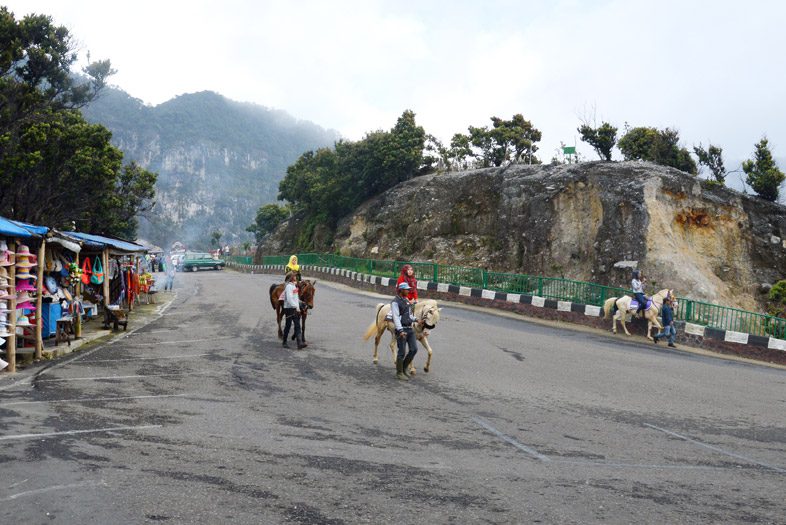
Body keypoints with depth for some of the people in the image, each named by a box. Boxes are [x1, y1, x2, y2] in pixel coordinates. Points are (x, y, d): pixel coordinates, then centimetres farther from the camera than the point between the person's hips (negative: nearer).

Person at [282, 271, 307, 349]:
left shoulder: (294, 285, 14)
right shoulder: (289, 286, -15)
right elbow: (289, 299, -23)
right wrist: (296, 307, -25)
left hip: (295, 308, 8)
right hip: (289, 309, -8)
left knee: (297, 326, -1)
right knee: (288, 325, 3)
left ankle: (300, 343, -7)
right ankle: (285, 342, 17)